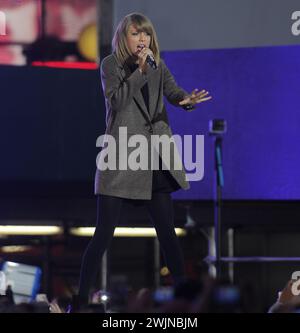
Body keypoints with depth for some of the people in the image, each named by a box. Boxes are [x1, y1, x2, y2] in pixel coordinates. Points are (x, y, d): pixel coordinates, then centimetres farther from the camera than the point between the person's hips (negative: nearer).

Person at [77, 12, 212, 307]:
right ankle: (81, 298, 0)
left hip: (155, 161, 4)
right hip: (121, 160, -4)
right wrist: (140, 69, -20)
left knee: (167, 230, 6)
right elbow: (116, 100, -14)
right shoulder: (111, 64, 0)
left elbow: (173, 91, -3)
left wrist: (188, 99, -25)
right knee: (104, 234, -6)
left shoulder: (158, 67, 13)